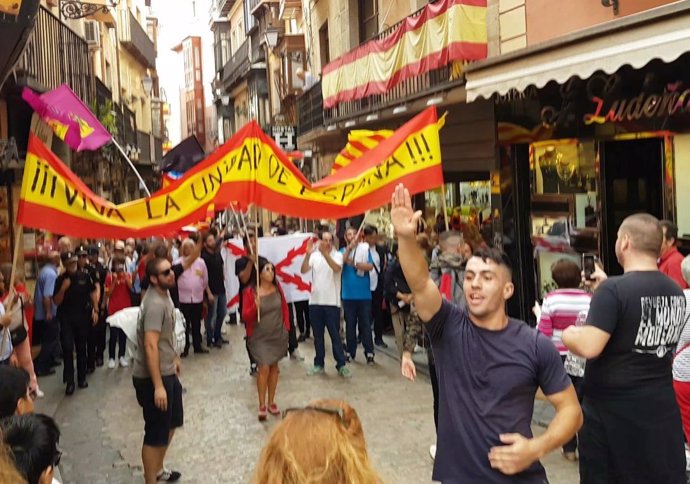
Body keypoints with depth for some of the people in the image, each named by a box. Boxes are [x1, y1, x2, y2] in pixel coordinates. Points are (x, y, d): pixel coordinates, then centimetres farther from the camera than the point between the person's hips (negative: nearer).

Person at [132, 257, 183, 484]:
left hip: (167, 372, 10)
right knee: (156, 432, 2)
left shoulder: (165, 294, 5)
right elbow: (150, 346, -29)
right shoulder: (155, 304, -25)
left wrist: (174, 358, 26)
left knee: (171, 423, 23)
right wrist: (158, 386, -29)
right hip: (152, 376, -10)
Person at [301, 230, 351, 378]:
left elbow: (337, 268, -23)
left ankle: (341, 365, 6)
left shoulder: (337, 255, -3)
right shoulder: (314, 256, 3)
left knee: (335, 335, 0)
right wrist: (308, 254, -25)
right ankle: (319, 364, 20)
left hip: (332, 302, -3)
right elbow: (303, 270, -10)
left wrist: (325, 253, -33)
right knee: (318, 335, 11)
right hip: (315, 301, 3)